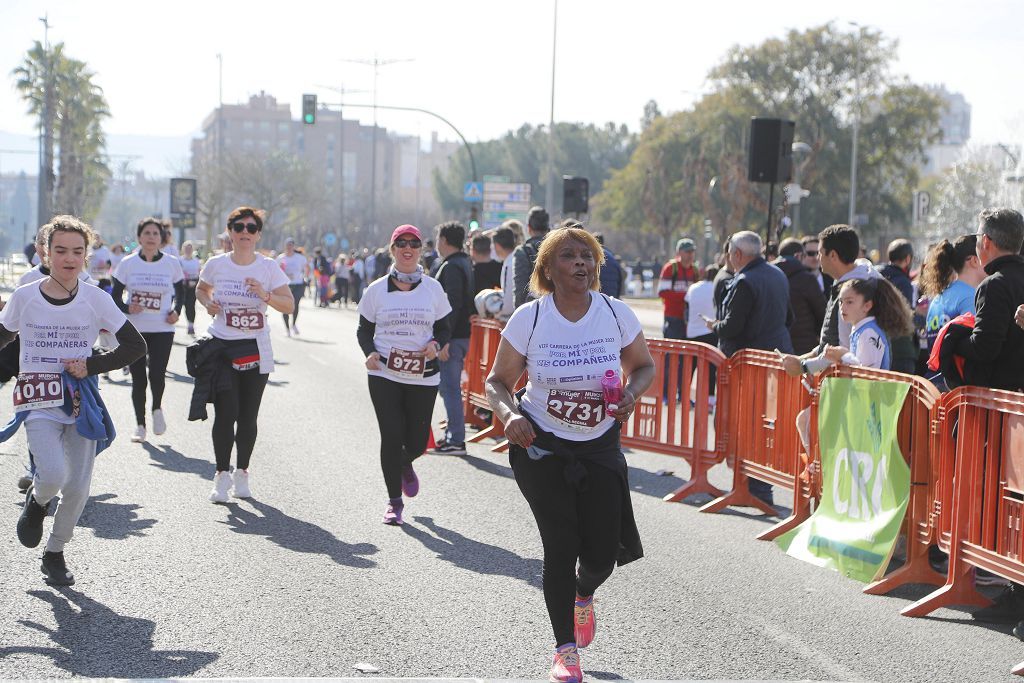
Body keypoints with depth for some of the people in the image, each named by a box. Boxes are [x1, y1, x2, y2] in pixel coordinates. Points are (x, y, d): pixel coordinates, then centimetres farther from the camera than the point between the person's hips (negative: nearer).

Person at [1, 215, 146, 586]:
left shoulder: (96, 299, -3)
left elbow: (136, 345, 2)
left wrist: (92, 366, -8)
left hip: (82, 402, 1)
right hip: (39, 403, -1)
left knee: (77, 488, 1)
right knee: (53, 475, -24)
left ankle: (55, 554, 25)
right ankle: (36, 501, 14)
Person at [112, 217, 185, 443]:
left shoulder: (171, 263, 2)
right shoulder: (128, 263, 1)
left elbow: (180, 292, 15)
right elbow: (116, 295, 5)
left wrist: (176, 311, -4)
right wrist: (127, 309, -15)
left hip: (162, 329, -1)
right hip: (134, 329, 1)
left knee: (157, 374, -14)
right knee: (138, 378, 3)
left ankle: (157, 408, 18)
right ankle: (140, 425, 17)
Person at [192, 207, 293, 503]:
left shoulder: (268, 267, -1)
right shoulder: (216, 265, 1)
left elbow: (289, 305, -4)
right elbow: (200, 290, 20)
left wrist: (265, 295, -21)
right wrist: (208, 303, -2)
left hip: (255, 350, 1)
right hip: (221, 347, -1)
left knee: (248, 417, 5)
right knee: (226, 413, -9)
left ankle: (242, 473, 20)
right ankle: (222, 475, 2)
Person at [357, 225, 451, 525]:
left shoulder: (433, 288, 4)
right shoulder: (377, 290, 2)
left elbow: (444, 330, 10)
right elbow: (364, 329, 8)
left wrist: (436, 344, -13)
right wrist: (370, 352, -12)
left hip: (424, 377, 1)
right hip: (384, 375, -1)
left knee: (417, 441, 4)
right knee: (391, 436, -7)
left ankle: (405, 465, 42)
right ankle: (394, 501, 8)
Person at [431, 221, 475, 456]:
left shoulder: (451, 267, -15)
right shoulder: (465, 263, 16)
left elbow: (453, 305, -23)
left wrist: (444, 340, -24)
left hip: (452, 337, -10)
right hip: (463, 335, 10)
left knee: (450, 388, -7)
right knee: (451, 386, 17)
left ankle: (456, 440, -7)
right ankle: (453, 434, 24)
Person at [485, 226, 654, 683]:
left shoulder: (616, 313, -6)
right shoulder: (529, 318, -11)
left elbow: (644, 366, 9)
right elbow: (498, 381, -2)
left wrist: (632, 391, -13)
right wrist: (508, 414, -23)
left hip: (600, 446, 2)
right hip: (540, 445, -2)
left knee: (603, 553, 0)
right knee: (561, 547, -5)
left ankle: (584, 595, 39)